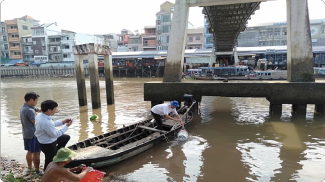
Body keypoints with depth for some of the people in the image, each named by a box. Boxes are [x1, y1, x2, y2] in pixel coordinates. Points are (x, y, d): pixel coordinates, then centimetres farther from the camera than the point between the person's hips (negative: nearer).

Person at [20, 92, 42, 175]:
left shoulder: (23, 107, 5)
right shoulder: (29, 110, -26)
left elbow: (38, 109, 9)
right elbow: (36, 123, -21)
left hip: (26, 134, 10)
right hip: (33, 135, -10)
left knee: (30, 152, 22)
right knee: (36, 153, 1)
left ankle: (29, 167, 36)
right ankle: (37, 171, 10)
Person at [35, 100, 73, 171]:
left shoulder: (40, 115, -7)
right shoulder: (46, 122, -37)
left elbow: (51, 124, 9)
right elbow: (55, 134, -25)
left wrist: (63, 122, 1)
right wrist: (67, 126, -17)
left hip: (47, 140, 9)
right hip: (48, 145, -9)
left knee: (66, 137, 24)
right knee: (50, 161, 11)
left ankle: (56, 153, 33)